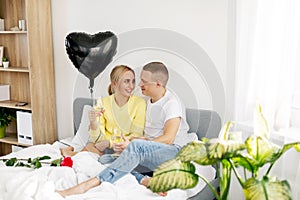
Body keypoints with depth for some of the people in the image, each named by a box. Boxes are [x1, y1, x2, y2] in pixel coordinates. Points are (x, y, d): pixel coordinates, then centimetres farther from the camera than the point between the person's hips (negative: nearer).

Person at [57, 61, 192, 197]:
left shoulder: (171, 103, -8)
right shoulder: (147, 102, 17)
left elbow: (168, 139, -18)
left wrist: (132, 145, -23)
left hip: (174, 152, -7)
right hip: (150, 153, 8)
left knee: (136, 146, -37)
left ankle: (87, 186, -40)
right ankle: (145, 181, -35)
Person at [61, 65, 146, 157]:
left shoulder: (139, 103, -7)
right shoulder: (103, 103, -2)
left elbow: (136, 135, -8)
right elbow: (98, 139, -5)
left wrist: (110, 142, -19)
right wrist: (93, 123, -26)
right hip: (106, 145, 2)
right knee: (91, 145, -31)